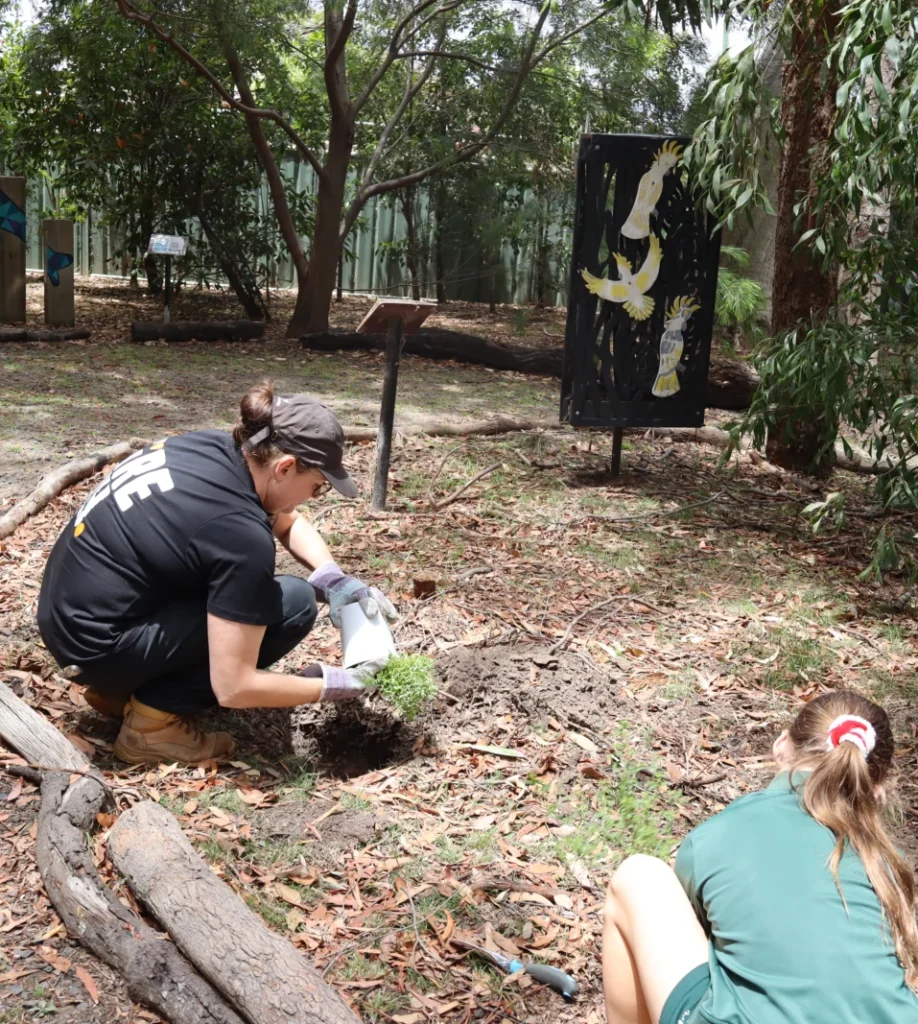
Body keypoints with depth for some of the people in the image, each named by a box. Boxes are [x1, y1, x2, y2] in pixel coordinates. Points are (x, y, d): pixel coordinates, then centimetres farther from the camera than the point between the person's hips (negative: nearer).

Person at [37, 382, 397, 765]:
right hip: (95, 646, -9)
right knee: (293, 603, -11)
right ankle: (154, 720, -3)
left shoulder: (213, 448, 0)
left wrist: (334, 579, 2)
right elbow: (232, 687, -22)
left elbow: (288, 522, 19)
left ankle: (123, 684, 16)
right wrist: (331, 685, -9)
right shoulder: (242, 532, -25)